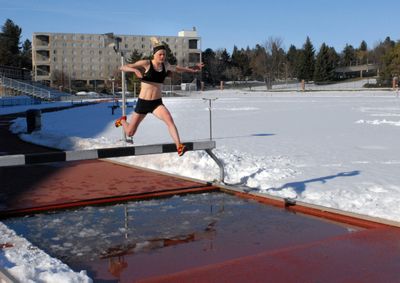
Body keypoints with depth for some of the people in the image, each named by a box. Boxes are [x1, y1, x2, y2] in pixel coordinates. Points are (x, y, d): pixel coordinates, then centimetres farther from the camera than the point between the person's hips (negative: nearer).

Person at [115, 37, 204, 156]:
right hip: (143, 102, -2)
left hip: (157, 103, 2)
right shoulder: (146, 64, -11)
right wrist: (135, 70, -33)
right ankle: (122, 120, 45)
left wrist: (191, 69, 24)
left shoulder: (165, 65, 4)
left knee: (169, 120, -30)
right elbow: (123, 67, -15)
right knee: (130, 133, 10)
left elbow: (176, 69, 28)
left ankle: (179, 146, -35)